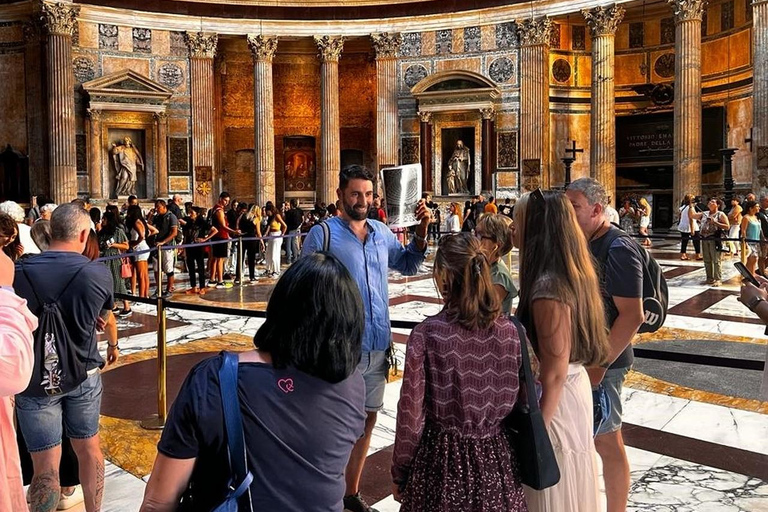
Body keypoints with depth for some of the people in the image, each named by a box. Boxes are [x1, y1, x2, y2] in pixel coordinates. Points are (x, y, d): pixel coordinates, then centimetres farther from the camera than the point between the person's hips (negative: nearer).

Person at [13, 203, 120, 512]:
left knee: (46, 464, 6)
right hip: (84, 376, 2)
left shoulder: (19, 272, -12)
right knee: (89, 448, 18)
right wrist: (113, 345, 29)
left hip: (36, 379, -1)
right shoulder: (99, 274, -9)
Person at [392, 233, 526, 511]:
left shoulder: (426, 334, -20)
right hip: (494, 459, 3)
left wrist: (399, 473, -1)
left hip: (442, 457, -3)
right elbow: (513, 400, 1)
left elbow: (410, 415, -14)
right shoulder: (509, 331, -9)